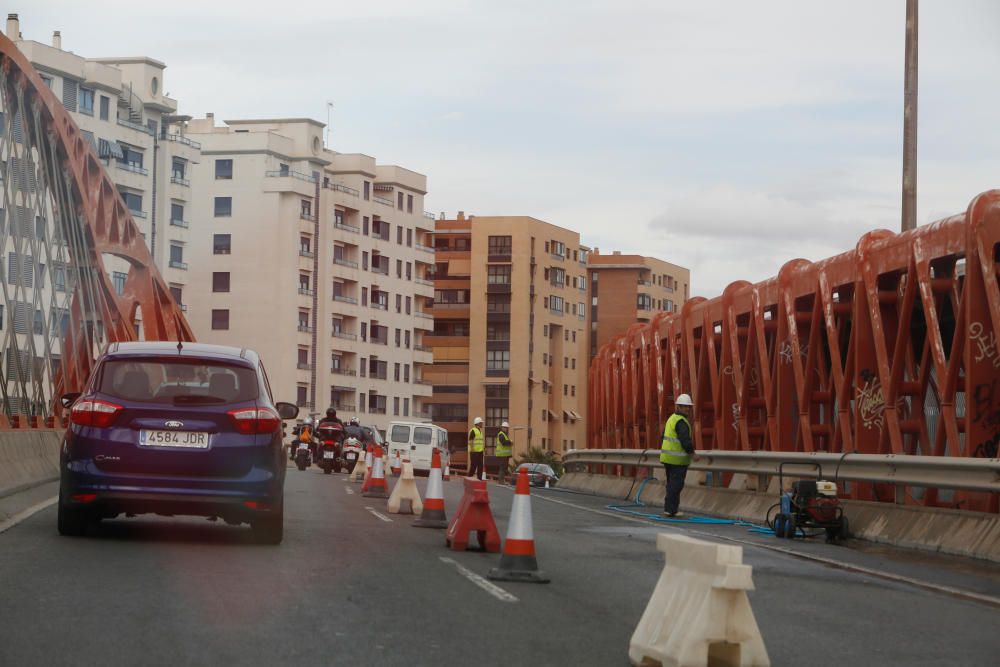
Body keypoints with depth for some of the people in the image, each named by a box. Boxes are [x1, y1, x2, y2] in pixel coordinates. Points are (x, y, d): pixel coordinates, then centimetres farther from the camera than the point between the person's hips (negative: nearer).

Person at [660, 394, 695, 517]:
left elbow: (665, 436, 21)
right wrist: (692, 451, -8)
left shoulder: (672, 419, 13)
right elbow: (686, 441, -25)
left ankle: (670, 507, 21)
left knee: (672, 483, 17)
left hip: (667, 456, 9)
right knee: (676, 484, -4)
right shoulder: (681, 422, -17)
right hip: (678, 459, -9)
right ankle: (671, 509, -3)